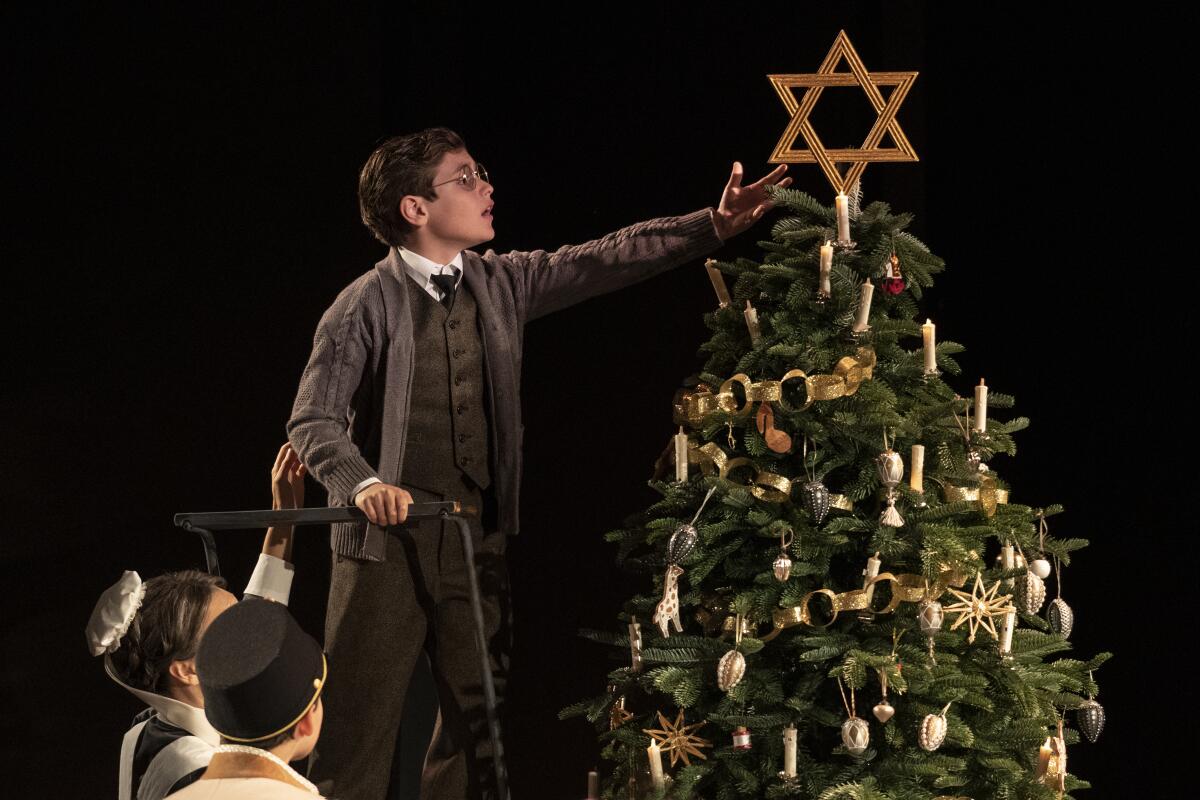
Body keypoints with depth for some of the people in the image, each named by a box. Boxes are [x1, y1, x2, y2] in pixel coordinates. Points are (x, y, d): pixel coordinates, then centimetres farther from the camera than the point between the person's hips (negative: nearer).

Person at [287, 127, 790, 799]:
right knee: (361, 727, -5)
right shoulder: (367, 306, -7)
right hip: (387, 543, -6)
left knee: (476, 725, 8)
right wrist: (364, 483, -27)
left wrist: (714, 226, 0)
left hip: (477, 544, 6)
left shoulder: (502, 284, 9)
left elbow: (607, 261, 8)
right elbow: (313, 420, -10)